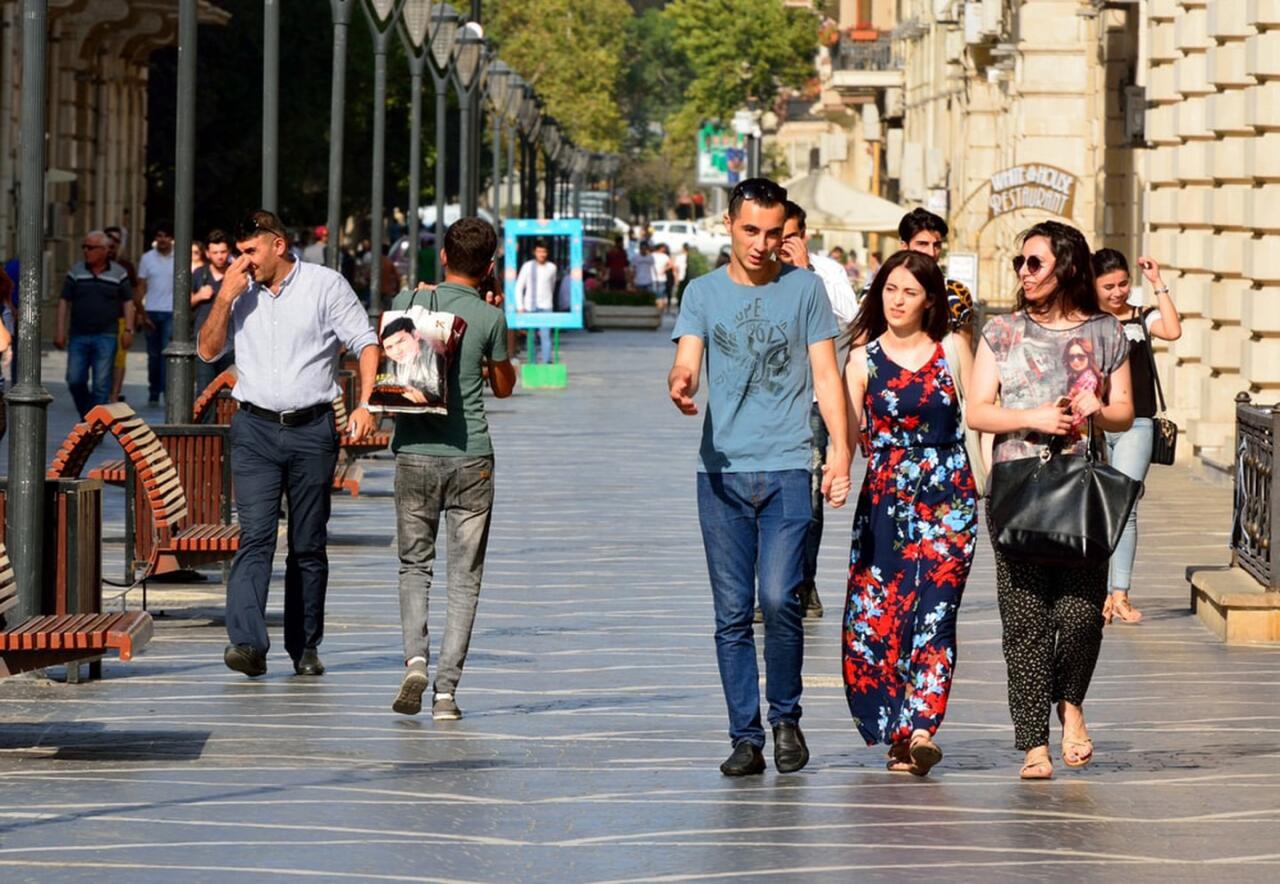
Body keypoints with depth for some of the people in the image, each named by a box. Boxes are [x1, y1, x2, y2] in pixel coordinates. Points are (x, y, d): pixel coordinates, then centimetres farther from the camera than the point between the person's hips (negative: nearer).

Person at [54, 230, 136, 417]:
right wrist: (60, 331, 1)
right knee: (75, 380, -1)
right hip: (78, 336, 2)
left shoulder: (118, 273, 3)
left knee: (101, 383, -4)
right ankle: (85, 413, 21)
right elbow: (64, 302, 7)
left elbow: (128, 302, 7)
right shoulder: (76, 272, 6)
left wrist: (128, 330, -3)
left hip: (106, 337, -2)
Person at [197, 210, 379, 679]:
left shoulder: (325, 285, 0)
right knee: (255, 537, -13)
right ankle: (247, 643, -24)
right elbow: (208, 350, 9)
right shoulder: (241, 294, 11)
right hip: (255, 430, 1)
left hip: (312, 429, -1)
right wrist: (225, 296, -4)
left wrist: (364, 404, -14)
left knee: (308, 547, 5)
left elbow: (365, 342, -2)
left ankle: (305, 648, 15)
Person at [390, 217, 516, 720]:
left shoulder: (409, 301, 0)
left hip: (415, 452, 1)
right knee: (465, 578, 5)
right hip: (470, 457, -1)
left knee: (414, 565, 15)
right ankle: (446, 689, 0)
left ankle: (415, 659, -7)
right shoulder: (489, 317, -4)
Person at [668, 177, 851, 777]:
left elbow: (825, 374, 7)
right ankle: (745, 737, 7)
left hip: (786, 468, -2)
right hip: (721, 471, 2)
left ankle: (785, 718, 6)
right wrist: (679, 385, -27)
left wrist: (841, 447, -5)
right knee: (732, 613, 2)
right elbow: (686, 362, -2)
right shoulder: (703, 293, 10)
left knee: (779, 598, -14)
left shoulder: (805, 289, 7)